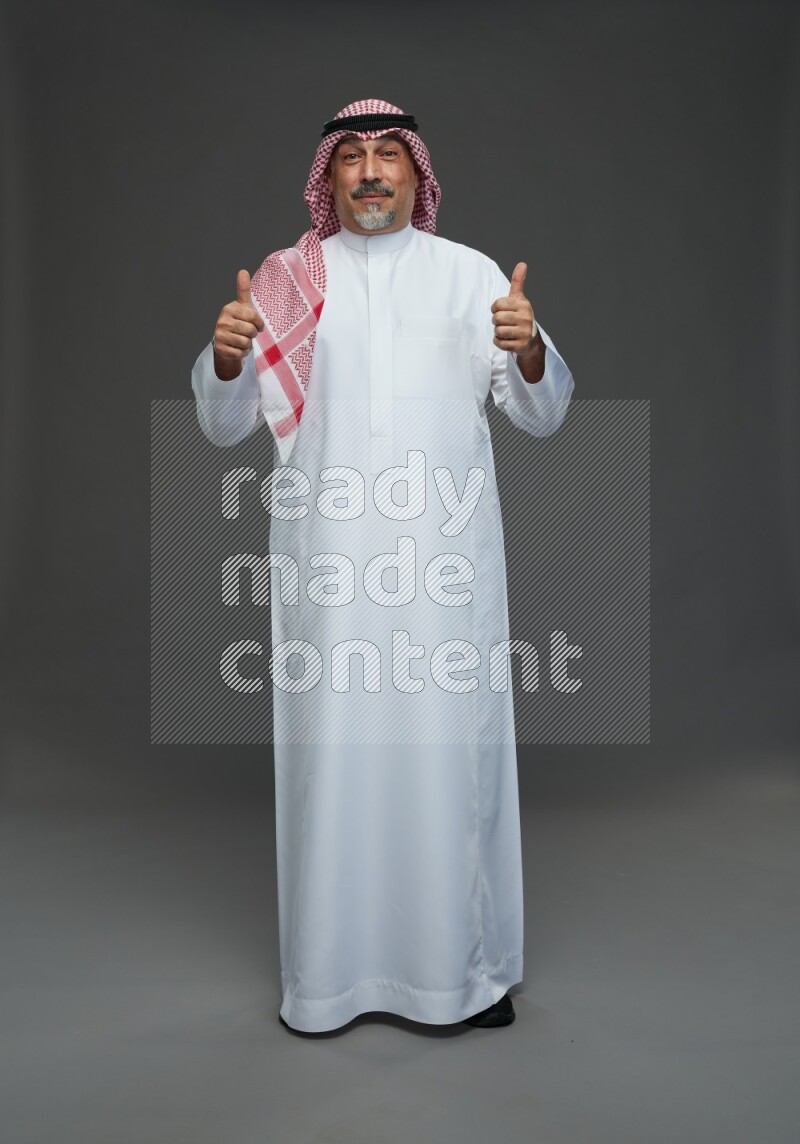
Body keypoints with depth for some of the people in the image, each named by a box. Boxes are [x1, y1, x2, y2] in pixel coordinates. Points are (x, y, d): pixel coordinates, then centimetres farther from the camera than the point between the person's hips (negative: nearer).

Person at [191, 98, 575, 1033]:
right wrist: (226, 359, -13)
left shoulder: (471, 275, 10)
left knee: (452, 747, 4)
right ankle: (328, 972, 21)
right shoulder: (286, 279, 10)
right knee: (330, 751, 4)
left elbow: (543, 416, 5)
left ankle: (465, 963, 22)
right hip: (326, 558, 0)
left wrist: (530, 352, -15)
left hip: (446, 554, 0)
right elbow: (223, 426, 8)